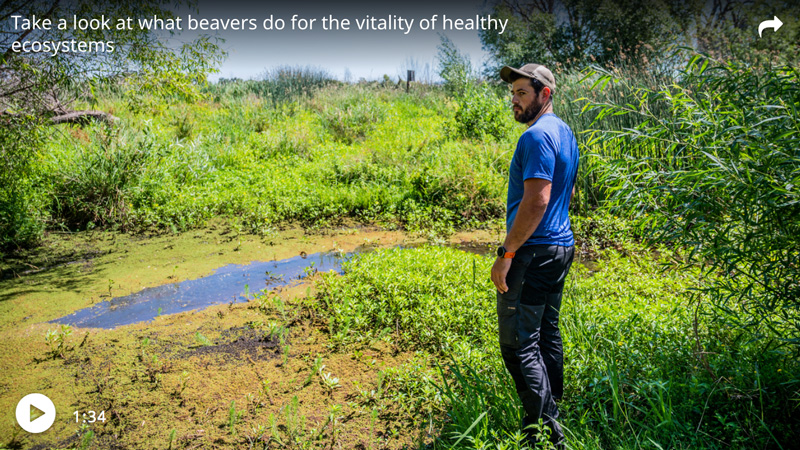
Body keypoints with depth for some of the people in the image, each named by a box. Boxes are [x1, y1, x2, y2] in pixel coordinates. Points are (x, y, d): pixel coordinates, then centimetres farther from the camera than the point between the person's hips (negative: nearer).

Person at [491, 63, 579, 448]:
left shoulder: (537, 136, -16)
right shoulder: (565, 132, 17)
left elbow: (537, 200, -24)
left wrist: (507, 253, -22)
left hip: (534, 252, -11)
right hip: (561, 247, 11)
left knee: (519, 344, -5)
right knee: (547, 336, 18)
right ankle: (554, 413, 31)